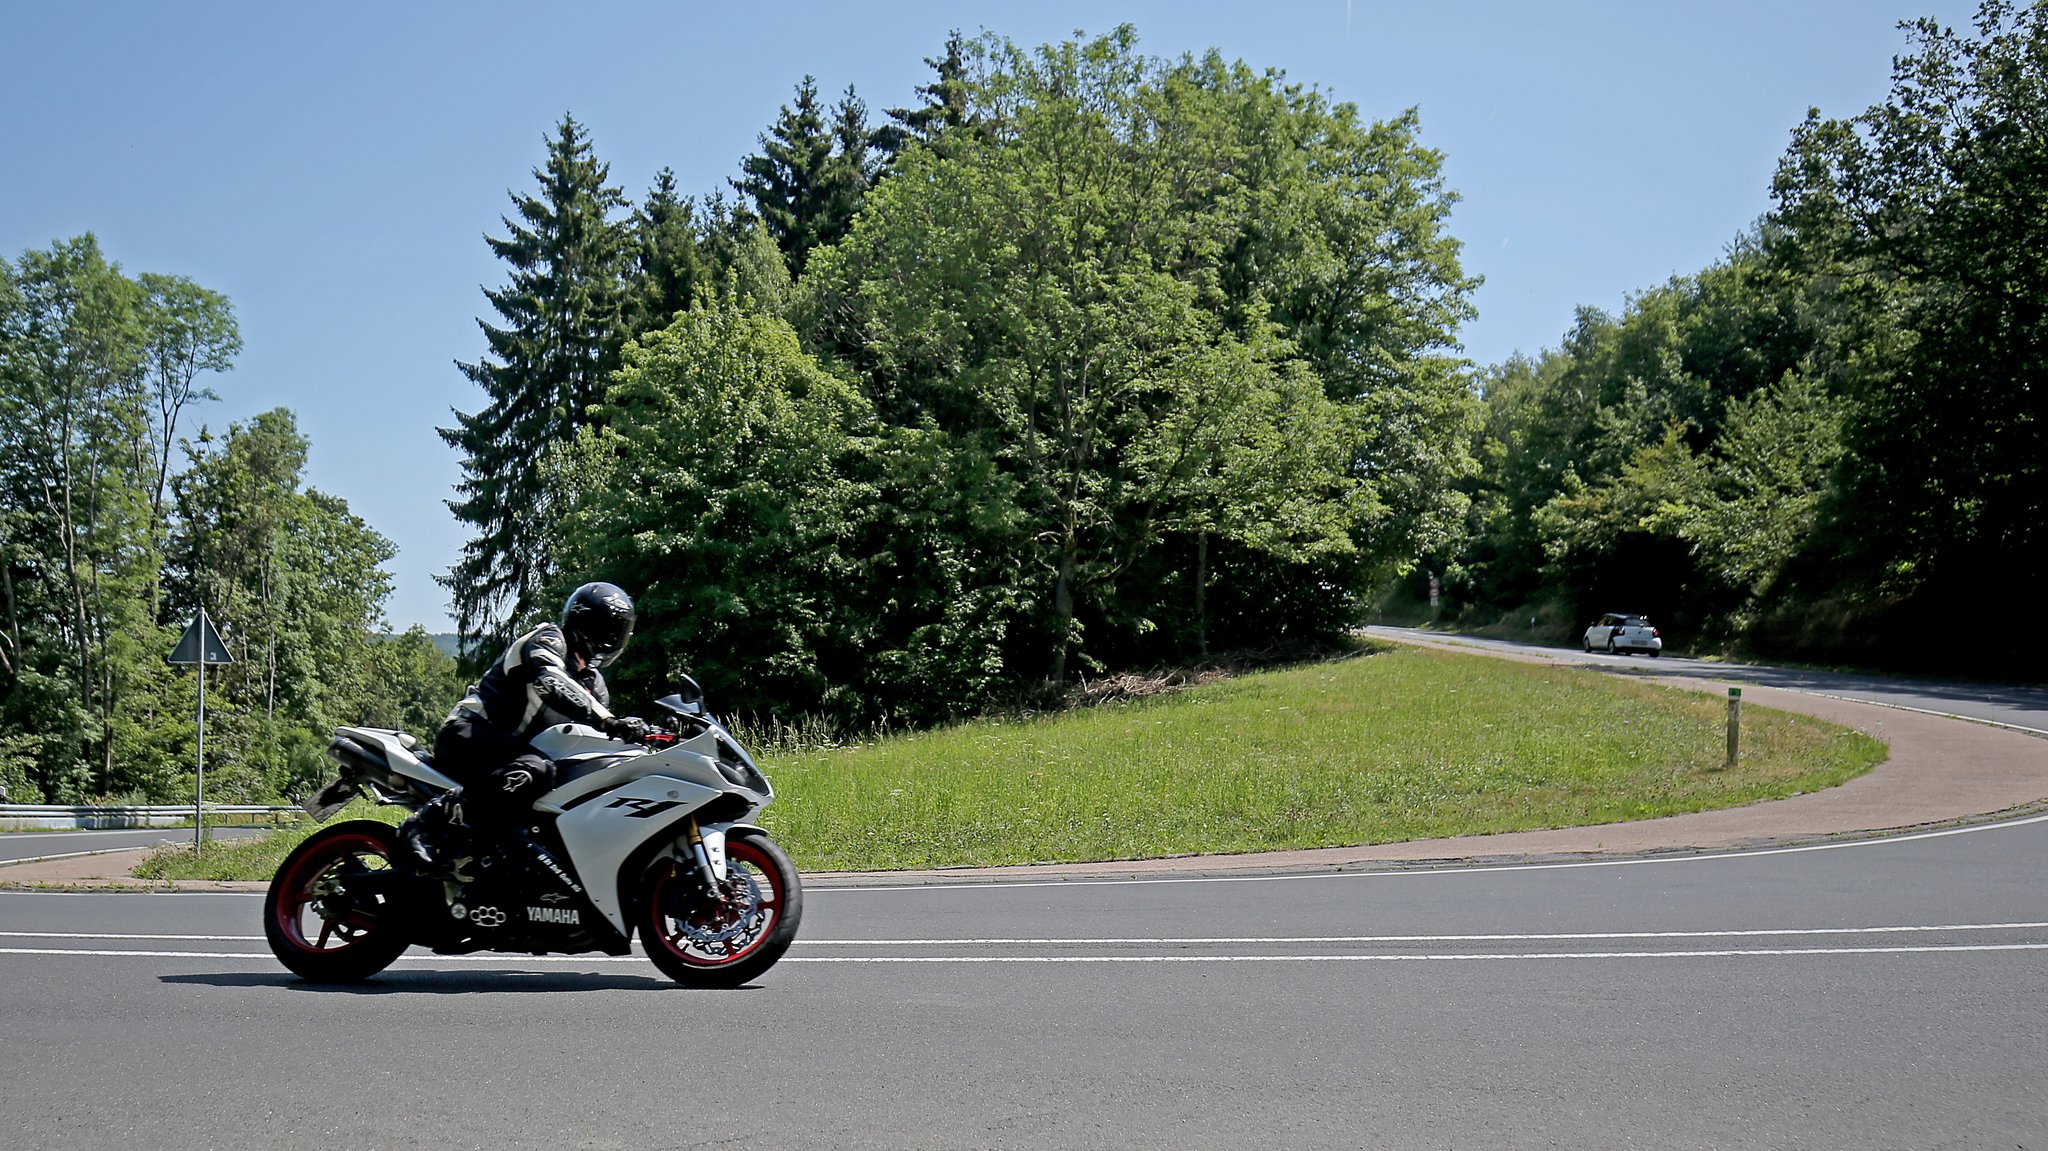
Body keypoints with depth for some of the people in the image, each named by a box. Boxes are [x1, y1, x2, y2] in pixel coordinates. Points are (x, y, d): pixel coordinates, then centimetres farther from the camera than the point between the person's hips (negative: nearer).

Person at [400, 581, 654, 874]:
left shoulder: (594, 684, 21)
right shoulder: (548, 639, -4)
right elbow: (551, 683, -26)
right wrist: (607, 721, -39)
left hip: (513, 746, 10)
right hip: (468, 734, -10)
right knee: (536, 771, -36)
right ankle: (431, 819, -31)